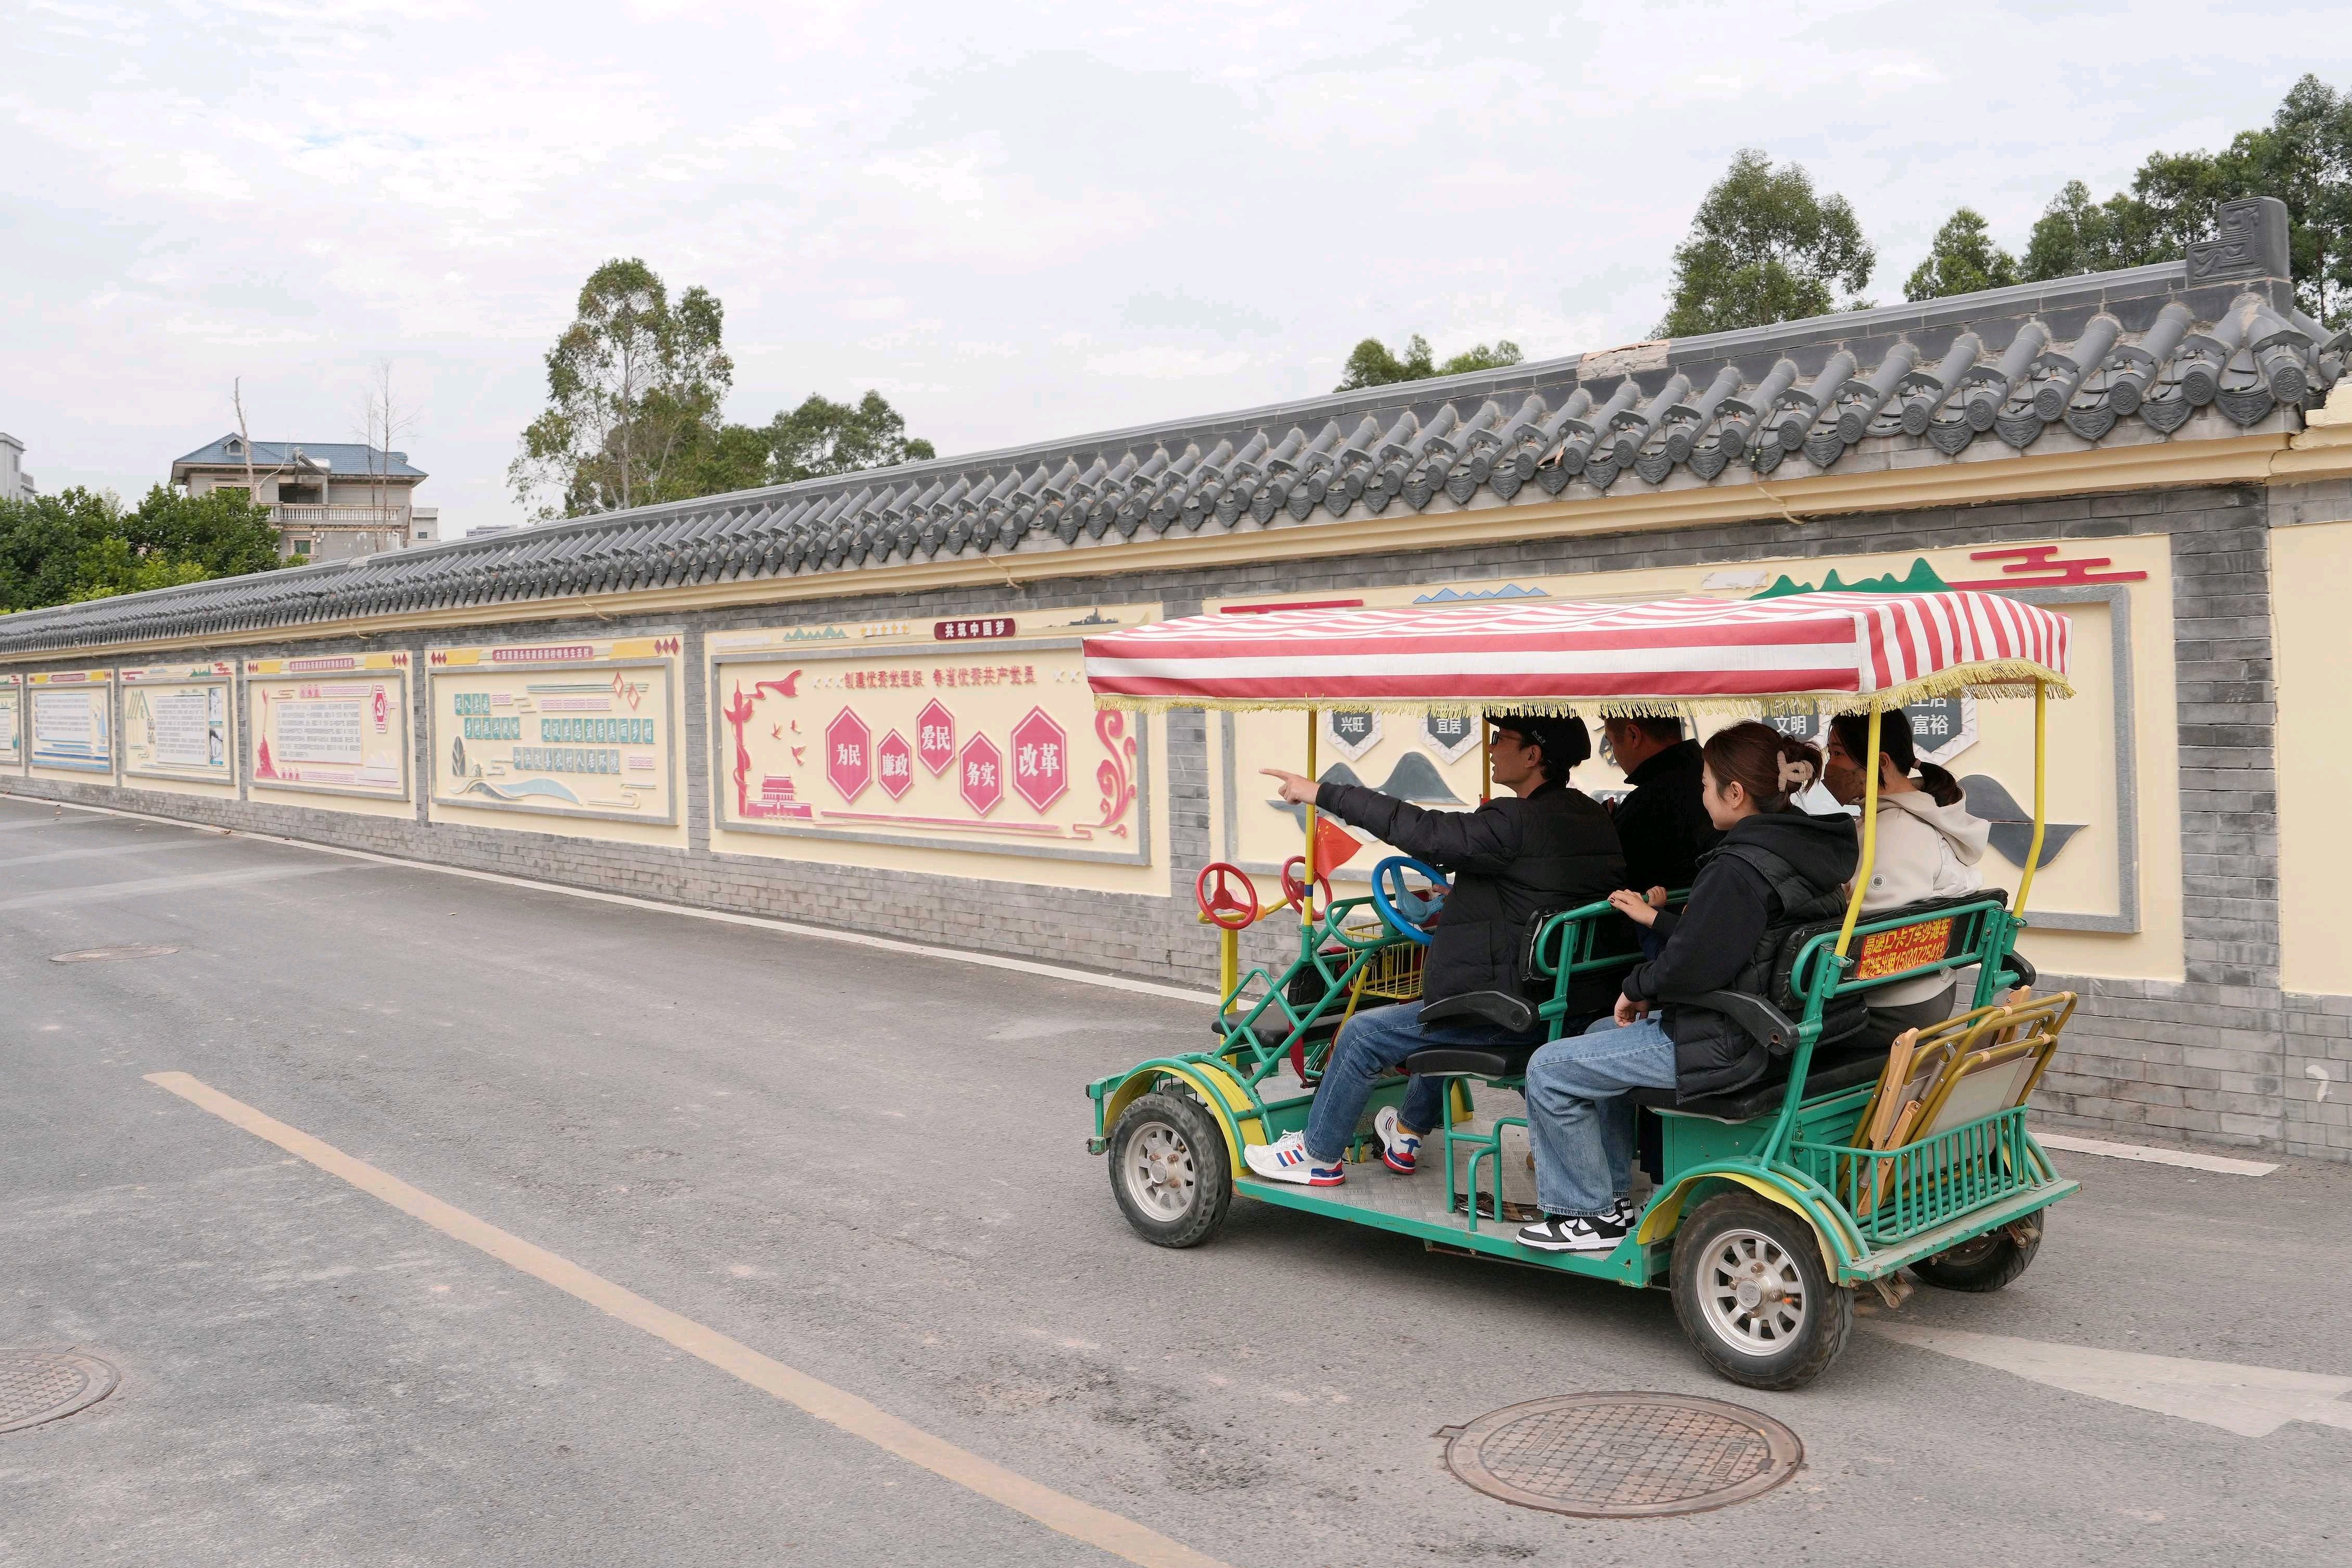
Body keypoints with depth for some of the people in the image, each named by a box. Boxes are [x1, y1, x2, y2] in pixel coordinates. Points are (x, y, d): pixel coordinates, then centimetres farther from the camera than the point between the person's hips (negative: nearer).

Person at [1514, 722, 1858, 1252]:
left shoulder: (1738, 868, -25)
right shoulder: (1815, 846, 6)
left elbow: (1689, 966, -26)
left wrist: (1638, 987, -7)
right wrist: (1657, 918, 19)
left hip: (1727, 1047, -11)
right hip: (1777, 1025, 11)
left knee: (1549, 1070, -4)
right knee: (1603, 1035, 28)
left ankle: (1592, 1216, 9)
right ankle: (1612, 1191, 30)